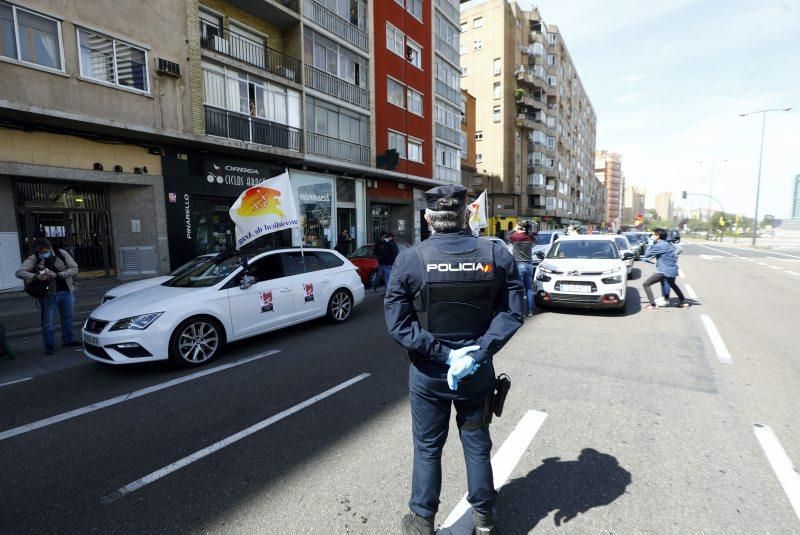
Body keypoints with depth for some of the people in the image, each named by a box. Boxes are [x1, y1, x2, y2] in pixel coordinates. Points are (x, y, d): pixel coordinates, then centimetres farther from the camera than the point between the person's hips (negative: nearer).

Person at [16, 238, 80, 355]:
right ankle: (49, 346, 13)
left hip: (66, 292, 2)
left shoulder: (61, 253, -4)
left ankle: (68, 340, 29)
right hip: (49, 294, -2)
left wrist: (57, 275, -20)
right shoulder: (33, 259, -8)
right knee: (48, 322, 1)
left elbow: (74, 268, -8)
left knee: (67, 318, 14)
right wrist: (36, 276, -33)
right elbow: (19, 273, -17)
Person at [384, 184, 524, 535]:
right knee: (477, 444, 23)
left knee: (427, 448, 19)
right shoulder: (498, 255, -9)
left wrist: (443, 354, -15)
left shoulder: (409, 260, -15)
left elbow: (397, 324, -16)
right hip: (478, 372, 2)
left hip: (428, 373, -1)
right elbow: (511, 312, -12)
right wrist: (477, 353, -15)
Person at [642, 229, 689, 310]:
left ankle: (653, 305, -10)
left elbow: (647, 254, -13)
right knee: (672, 284, 36)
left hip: (664, 271, -9)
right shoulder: (668, 244, 12)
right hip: (673, 270, 9)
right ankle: (683, 302, 43)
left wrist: (651, 244, -2)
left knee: (646, 284, -6)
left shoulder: (659, 245, -15)